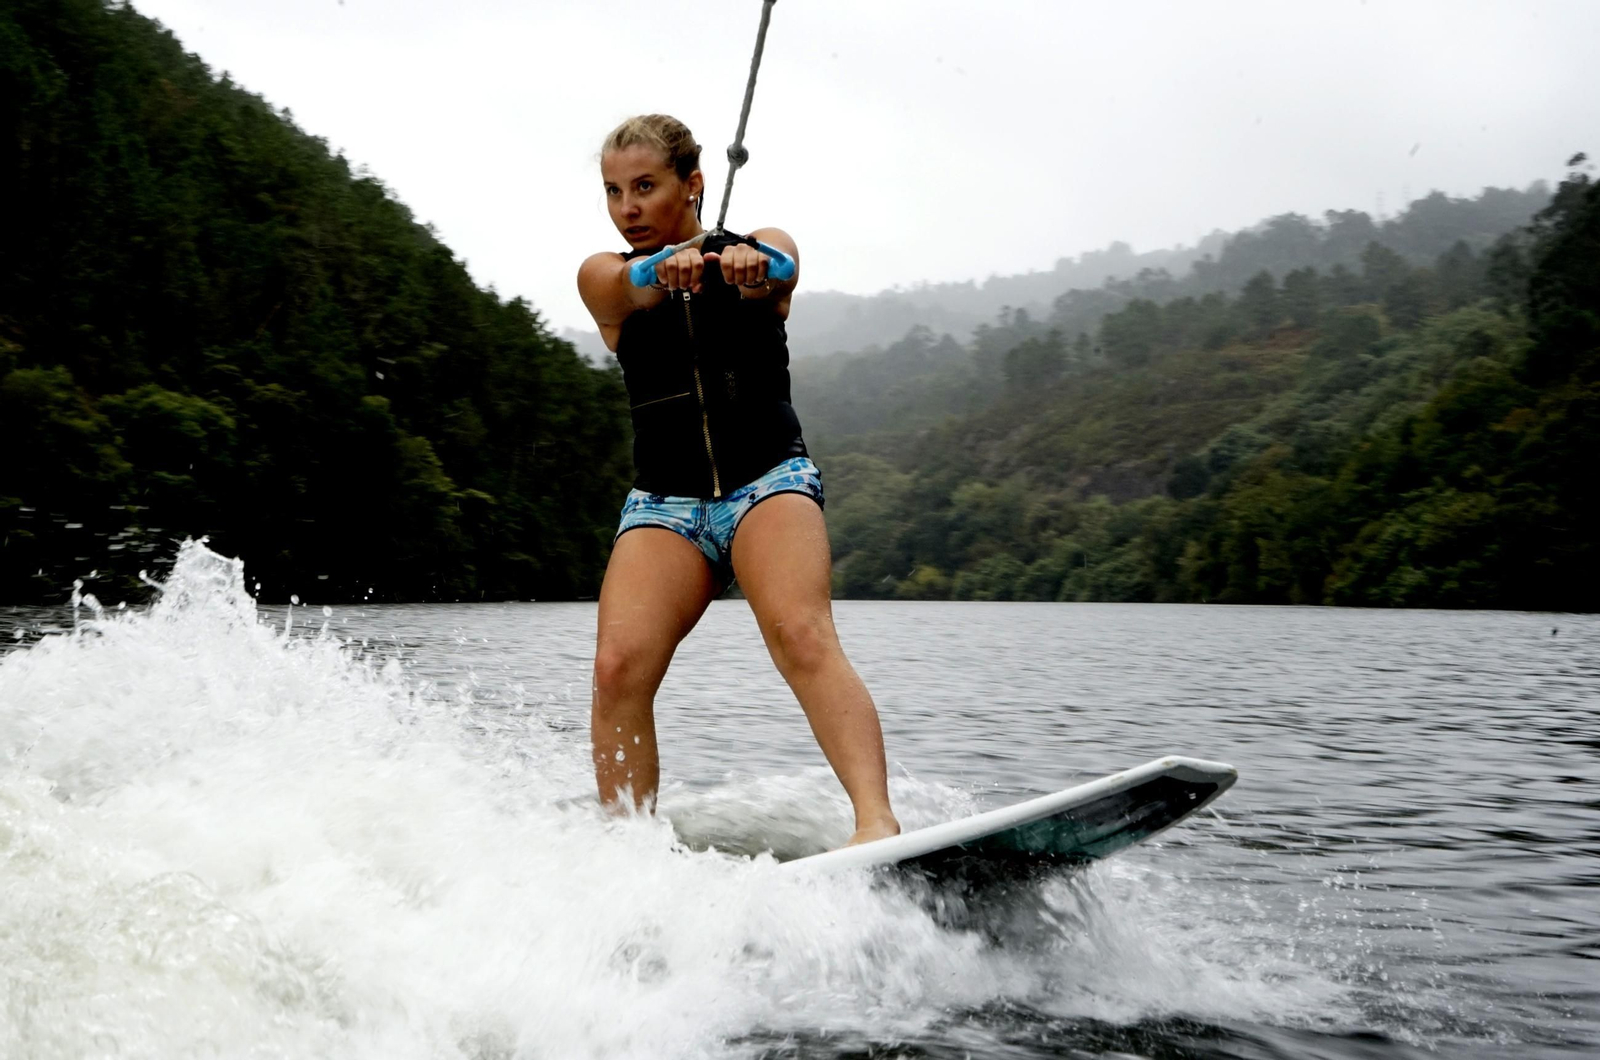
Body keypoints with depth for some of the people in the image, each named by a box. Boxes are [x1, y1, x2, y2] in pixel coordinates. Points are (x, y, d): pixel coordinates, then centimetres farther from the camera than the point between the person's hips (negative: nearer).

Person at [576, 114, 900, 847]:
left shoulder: (762, 249, 9)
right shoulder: (605, 278, 11)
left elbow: (774, 276, -16)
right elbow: (634, 289, -14)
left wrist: (750, 264, -43)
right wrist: (669, 269, -39)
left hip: (770, 480, -2)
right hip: (662, 503, 2)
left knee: (801, 635, -27)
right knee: (619, 666, -20)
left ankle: (877, 822, -35)